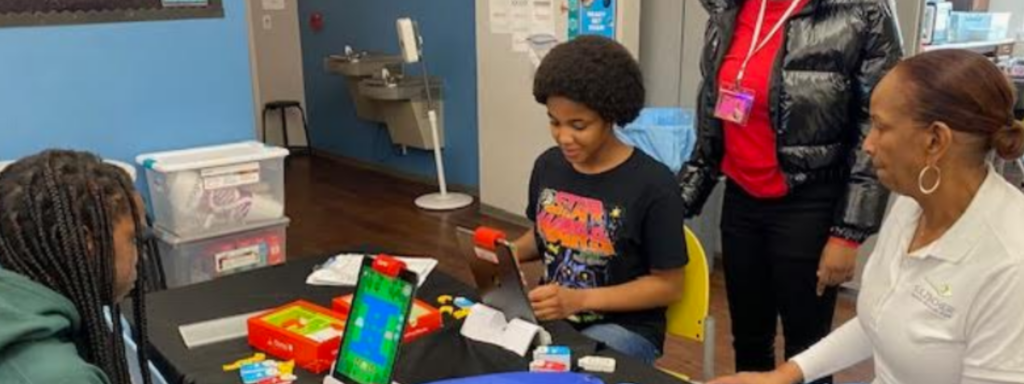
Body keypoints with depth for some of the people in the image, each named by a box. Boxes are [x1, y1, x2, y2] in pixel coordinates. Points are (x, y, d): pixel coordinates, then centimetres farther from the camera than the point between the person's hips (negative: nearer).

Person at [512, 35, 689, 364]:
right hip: (551, 316, 5)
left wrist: (580, 299, -20)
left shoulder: (653, 184, -15)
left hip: (622, 328, -5)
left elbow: (668, 285, -11)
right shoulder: (547, 166, 3)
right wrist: (508, 253, -3)